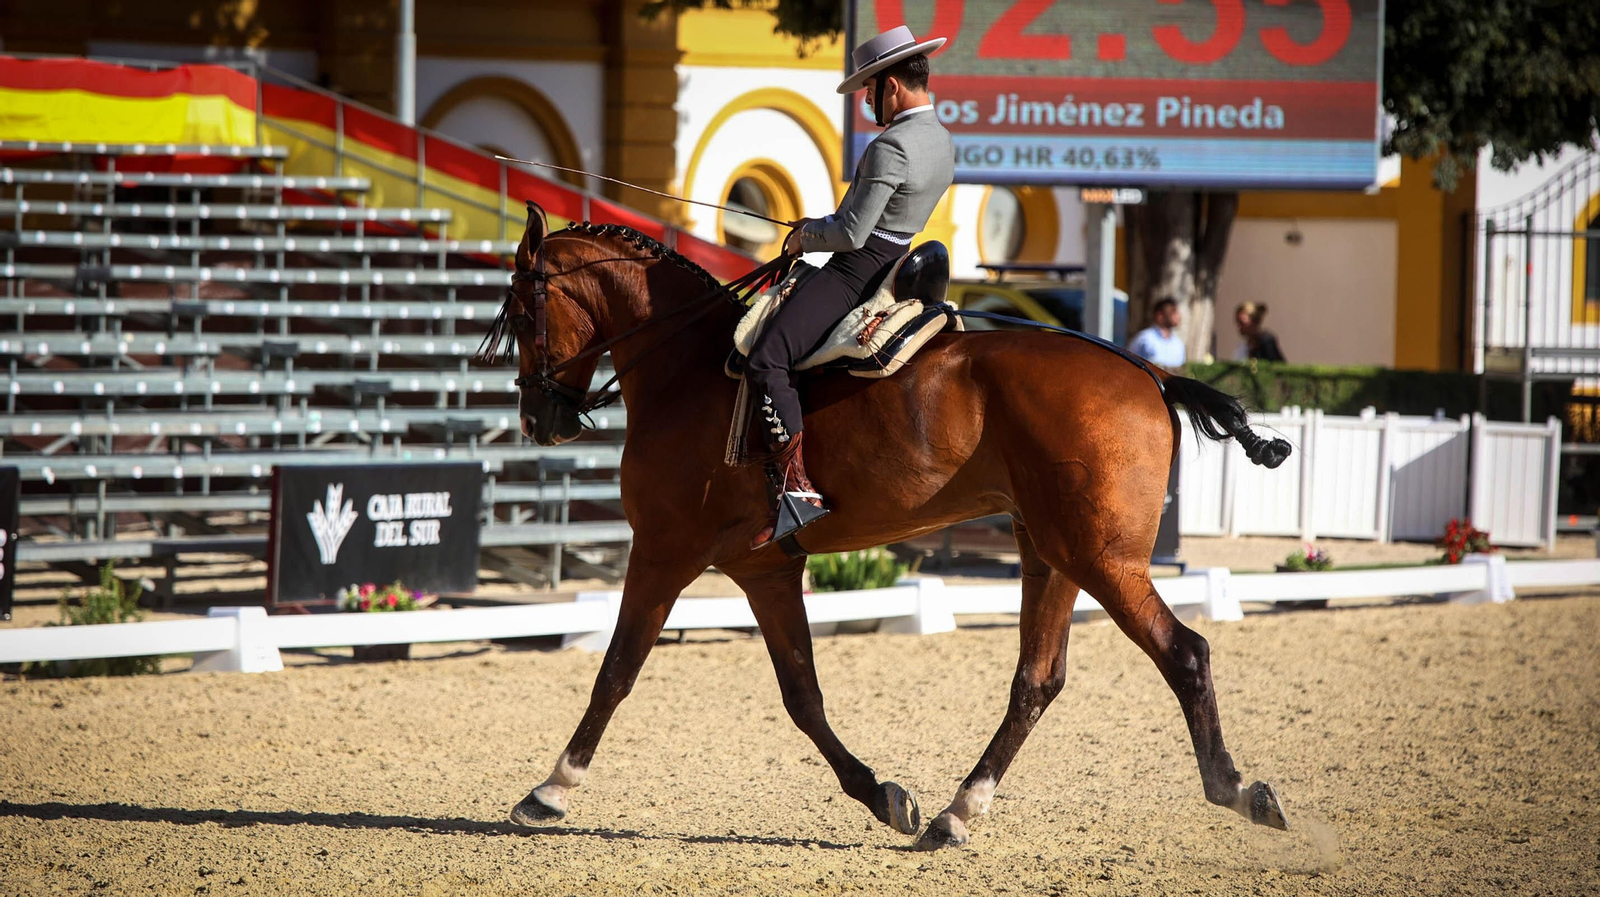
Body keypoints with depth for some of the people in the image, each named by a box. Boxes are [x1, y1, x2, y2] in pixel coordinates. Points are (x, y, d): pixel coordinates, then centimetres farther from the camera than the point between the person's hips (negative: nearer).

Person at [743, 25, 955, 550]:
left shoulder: (891, 148, -21)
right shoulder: (942, 142, 11)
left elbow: (851, 234, -22)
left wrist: (807, 239, -2)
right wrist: (819, 226, 15)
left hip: (857, 270, -11)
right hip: (891, 264, 11)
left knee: (767, 359, -20)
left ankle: (794, 487, -31)